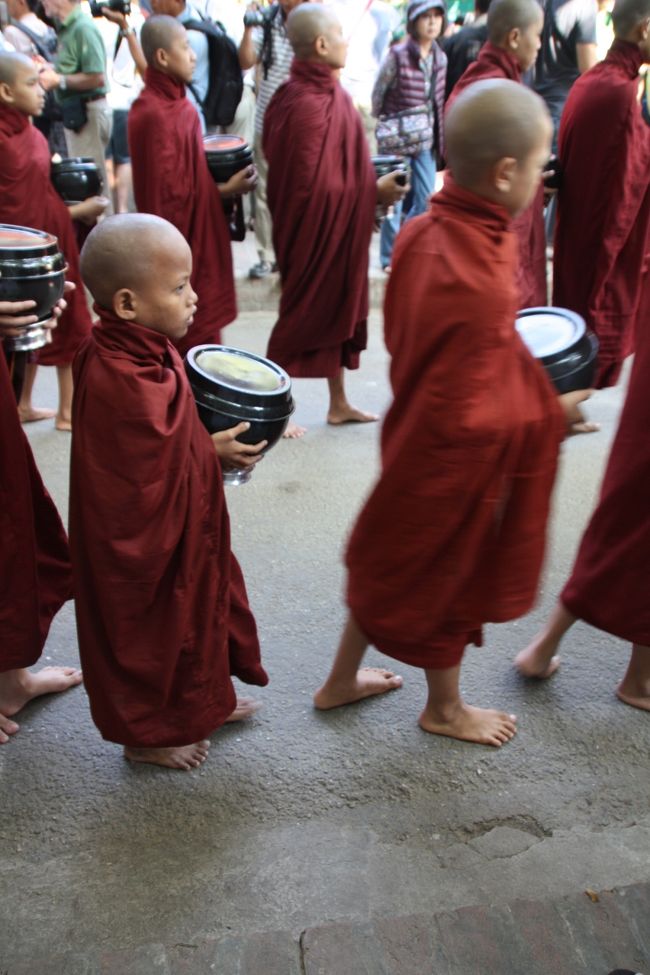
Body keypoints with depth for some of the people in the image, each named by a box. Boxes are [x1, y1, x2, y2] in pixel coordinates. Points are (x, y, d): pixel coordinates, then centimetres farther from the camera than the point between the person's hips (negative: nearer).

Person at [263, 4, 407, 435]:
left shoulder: (324, 92, 7)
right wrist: (372, 192, -16)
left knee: (340, 310, 17)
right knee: (305, 313, 2)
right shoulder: (309, 103, -24)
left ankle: (339, 403, 31)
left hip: (340, 226, 10)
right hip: (318, 229, -10)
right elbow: (314, 183, -25)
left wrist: (368, 190, 5)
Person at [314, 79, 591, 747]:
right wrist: (548, 411, -13)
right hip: (455, 464, -8)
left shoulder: (422, 231, -7)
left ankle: (341, 680, 45)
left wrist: (521, 367, 6)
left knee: (390, 561, 24)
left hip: (414, 430, 8)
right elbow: (470, 420, -29)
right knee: (449, 575, 15)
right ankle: (445, 710, 44)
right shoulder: (479, 284, -34)